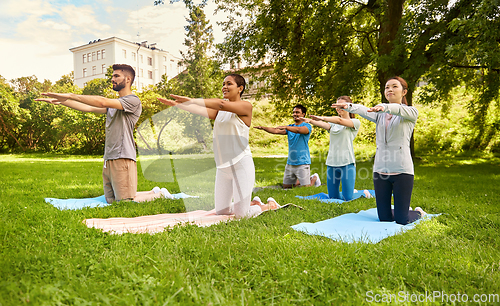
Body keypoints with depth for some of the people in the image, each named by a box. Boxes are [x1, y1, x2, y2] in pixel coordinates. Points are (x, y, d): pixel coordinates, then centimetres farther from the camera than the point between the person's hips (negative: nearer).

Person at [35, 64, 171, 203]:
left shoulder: (133, 101, -7)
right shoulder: (113, 105, 23)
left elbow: (102, 102, -18)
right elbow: (88, 108, 17)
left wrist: (70, 95, -16)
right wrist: (61, 101, 10)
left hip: (122, 159, -9)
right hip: (108, 160, 9)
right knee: (111, 201, 12)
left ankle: (160, 194, 14)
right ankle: (154, 192, 23)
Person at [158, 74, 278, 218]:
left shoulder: (246, 106, -6)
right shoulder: (220, 110, 15)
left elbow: (222, 104, -22)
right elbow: (203, 111, -1)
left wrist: (191, 100, -26)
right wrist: (176, 104, -13)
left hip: (241, 164, -7)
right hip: (222, 166, 7)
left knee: (241, 214, -6)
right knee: (221, 211, 13)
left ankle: (269, 206, 23)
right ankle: (253, 203, 36)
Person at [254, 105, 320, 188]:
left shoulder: (307, 126, -5)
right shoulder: (290, 127, 13)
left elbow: (299, 130, -28)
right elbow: (275, 131, -2)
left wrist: (285, 127, -41)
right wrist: (263, 127, -17)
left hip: (302, 163, -6)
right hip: (290, 163, 6)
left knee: (306, 188, -3)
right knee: (286, 186, 11)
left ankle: (314, 178, 28)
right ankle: (300, 180, 35)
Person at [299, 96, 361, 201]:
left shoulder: (355, 122, 3)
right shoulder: (333, 124, 16)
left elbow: (340, 120, -17)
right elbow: (324, 125, -6)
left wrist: (322, 118, -26)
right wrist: (310, 121, -27)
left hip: (347, 163, -5)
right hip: (331, 163, 5)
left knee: (347, 199, -5)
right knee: (332, 197, 7)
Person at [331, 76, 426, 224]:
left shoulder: (411, 112, 2)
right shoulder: (380, 114, 11)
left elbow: (400, 110, -23)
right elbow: (364, 111, -11)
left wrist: (385, 107, -44)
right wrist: (348, 106, -32)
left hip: (401, 170, -4)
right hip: (380, 169, 4)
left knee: (402, 220, 0)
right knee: (384, 218, 8)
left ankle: (418, 212, 33)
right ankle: (406, 211, 40)